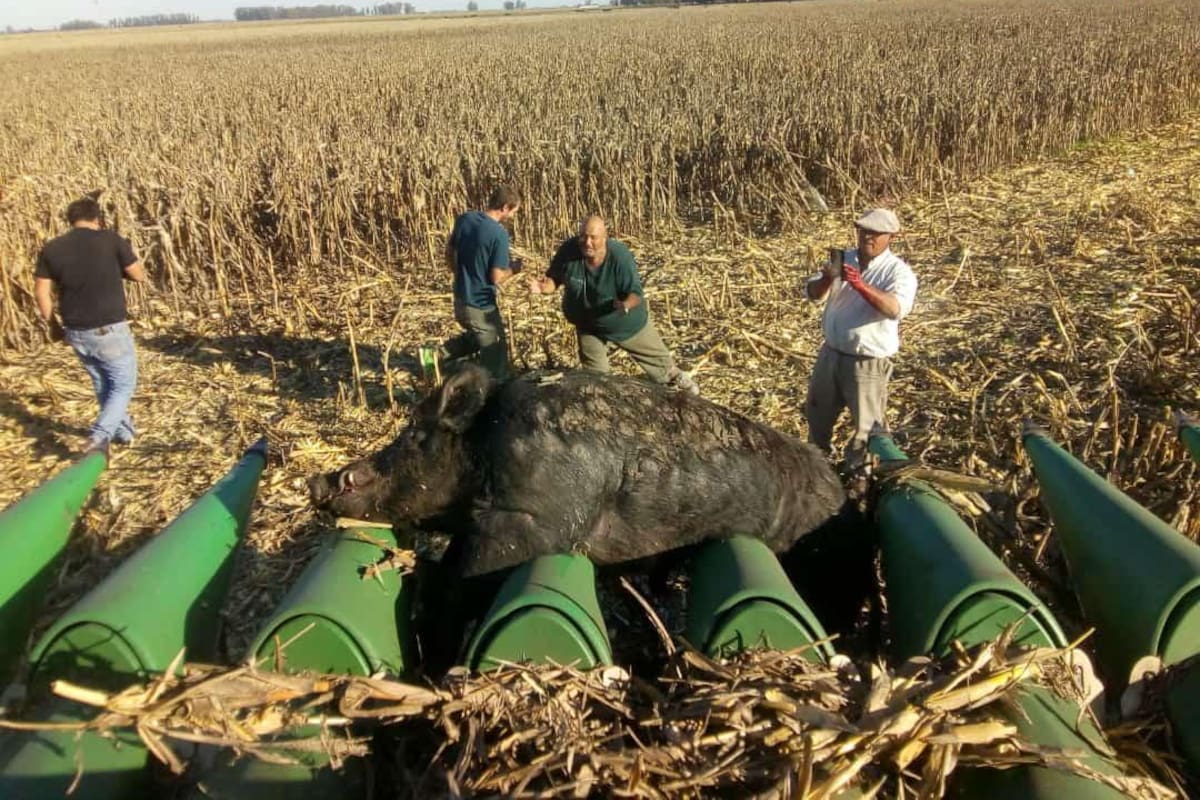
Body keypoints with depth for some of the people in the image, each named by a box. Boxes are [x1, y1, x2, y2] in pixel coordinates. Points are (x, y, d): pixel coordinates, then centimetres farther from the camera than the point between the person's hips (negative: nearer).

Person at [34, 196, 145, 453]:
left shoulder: (51, 249, 1)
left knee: (103, 385, 23)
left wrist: (53, 325, 16)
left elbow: (41, 292, 3)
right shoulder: (111, 240, -9)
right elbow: (139, 276, 0)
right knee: (123, 385, 8)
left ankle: (123, 431, 38)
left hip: (76, 332, 5)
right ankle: (99, 438, -10)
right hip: (110, 330, -5)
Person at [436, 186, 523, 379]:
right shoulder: (499, 234, -22)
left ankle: (437, 354, 18)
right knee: (495, 356, 7)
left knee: (476, 338, 30)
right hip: (481, 305, -7)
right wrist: (513, 268, -1)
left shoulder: (464, 219, -1)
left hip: (460, 299, 8)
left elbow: (449, 252, 10)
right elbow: (496, 277, -20)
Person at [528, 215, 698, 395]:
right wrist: (544, 287, -35)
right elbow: (554, 278, -12)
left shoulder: (620, 256, -33)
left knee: (657, 358, 20)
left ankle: (673, 377, 51)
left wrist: (626, 305, -50)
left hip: (627, 323, -1)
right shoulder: (568, 250, -25)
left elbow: (635, 292, -27)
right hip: (588, 324, 1)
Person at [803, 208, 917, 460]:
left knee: (867, 425, 4)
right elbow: (812, 293, -2)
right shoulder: (844, 259, 3)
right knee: (817, 413, 24)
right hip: (831, 353, 6)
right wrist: (827, 279, -25)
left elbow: (897, 308, -32)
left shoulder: (898, 271, -13)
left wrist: (861, 285, -44)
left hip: (868, 362, -6)